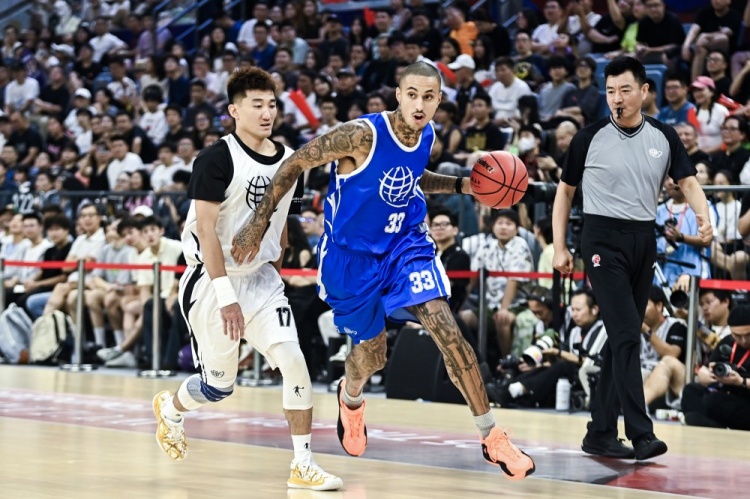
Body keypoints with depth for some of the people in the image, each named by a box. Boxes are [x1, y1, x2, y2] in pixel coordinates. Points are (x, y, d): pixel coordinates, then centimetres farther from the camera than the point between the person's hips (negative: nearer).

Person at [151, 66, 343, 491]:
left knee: (293, 360, -13)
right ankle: (170, 409, 41)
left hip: (261, 279, 5)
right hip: (213, 280, -5)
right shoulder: (218, 159, -17)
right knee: (220, 385, 7)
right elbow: (206, 230, -20)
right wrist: (226, 297, -25)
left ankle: (304, 465, -6)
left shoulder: (288, 160, 3)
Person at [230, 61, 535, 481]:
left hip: (406, 243, 3)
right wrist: (260, 222, -18)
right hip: (352, 254, -3)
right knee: (372, 355, 10)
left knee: (446, 329, -15)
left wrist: (462, 185, 1)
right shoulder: (363, 134, -25)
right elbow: (296, 163, -17)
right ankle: (350, 398, 50)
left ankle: (492, 437, -10)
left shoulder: (427, 136, -6)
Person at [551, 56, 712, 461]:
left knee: (622, 339, 7)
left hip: (644, 240, 4)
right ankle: (641, 434, -18)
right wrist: (559, 248, 2)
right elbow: (565, 190, 6)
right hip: (604, 239, -4)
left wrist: (703, 217, -18)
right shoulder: (589, 138, -3)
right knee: (626, 335, -15)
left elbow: (687, 182, 3)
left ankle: (600, 433, 14)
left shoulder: (664, 137, 5)